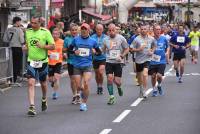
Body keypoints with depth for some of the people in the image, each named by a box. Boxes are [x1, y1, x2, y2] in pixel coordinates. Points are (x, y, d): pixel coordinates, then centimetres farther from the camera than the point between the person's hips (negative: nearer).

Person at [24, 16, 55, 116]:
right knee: (31, 83, -12)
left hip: (42, 61, -2)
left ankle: (44, 100, 45)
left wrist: (42, 46, -23)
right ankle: (32, 107, -14)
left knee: (43, 83, 15)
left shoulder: (45, 32, -8)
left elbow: (52, 46, -8)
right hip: (31, 61, 2)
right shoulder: (28, 32, 6)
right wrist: (26, 47, 0)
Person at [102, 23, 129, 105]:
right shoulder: (106, 40, 5)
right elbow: (103, 50, 18)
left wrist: (121, 56, -11)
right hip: (109, 61, 2)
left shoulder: (121, 38, -2)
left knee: (117, 81, -5)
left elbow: (127, 49, 3)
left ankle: (119, 87, 33)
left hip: (118, 62, -2)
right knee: (109, 78, -12)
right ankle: (111, 97, -1)